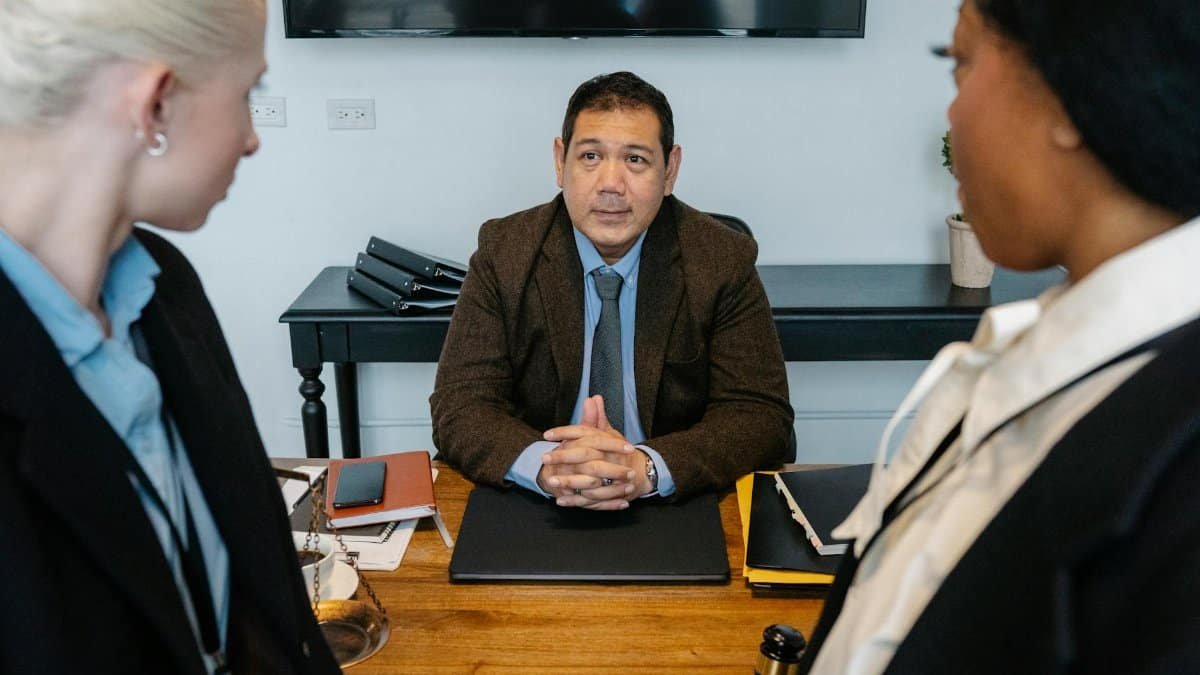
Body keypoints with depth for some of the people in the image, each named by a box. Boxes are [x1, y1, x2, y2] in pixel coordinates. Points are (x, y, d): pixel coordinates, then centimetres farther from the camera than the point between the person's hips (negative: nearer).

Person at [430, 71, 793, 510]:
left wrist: (645, 468, -26)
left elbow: (761, 416, -8)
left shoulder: (724, 261, -4)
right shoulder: (503, 252, -3)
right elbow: (458, 407, -7)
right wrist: (546, 465, -28)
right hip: (533, 515, 1)